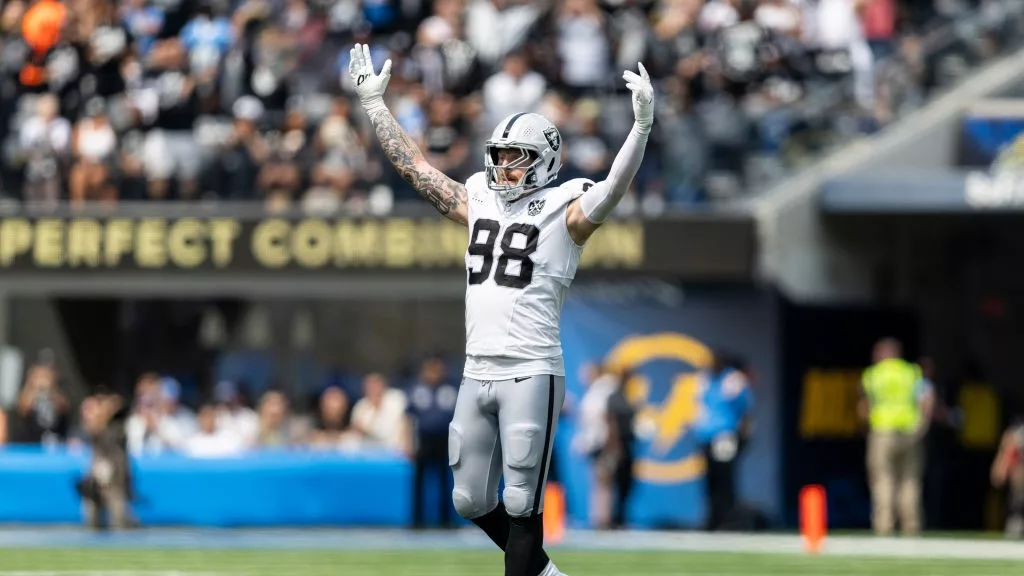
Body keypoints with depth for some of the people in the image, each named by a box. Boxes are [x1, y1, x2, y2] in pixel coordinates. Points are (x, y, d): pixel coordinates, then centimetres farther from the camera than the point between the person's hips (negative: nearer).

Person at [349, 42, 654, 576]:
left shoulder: (563, 210, -2)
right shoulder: (478, 202, 14)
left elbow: (613, 188, -19)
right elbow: (414, 166, 22)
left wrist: (642, 124, -32)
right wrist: (374, 104, 25)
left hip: (531, 375, -6)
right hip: (477, 373, 6)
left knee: (520, 503, -6)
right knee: (471, 501, 11)